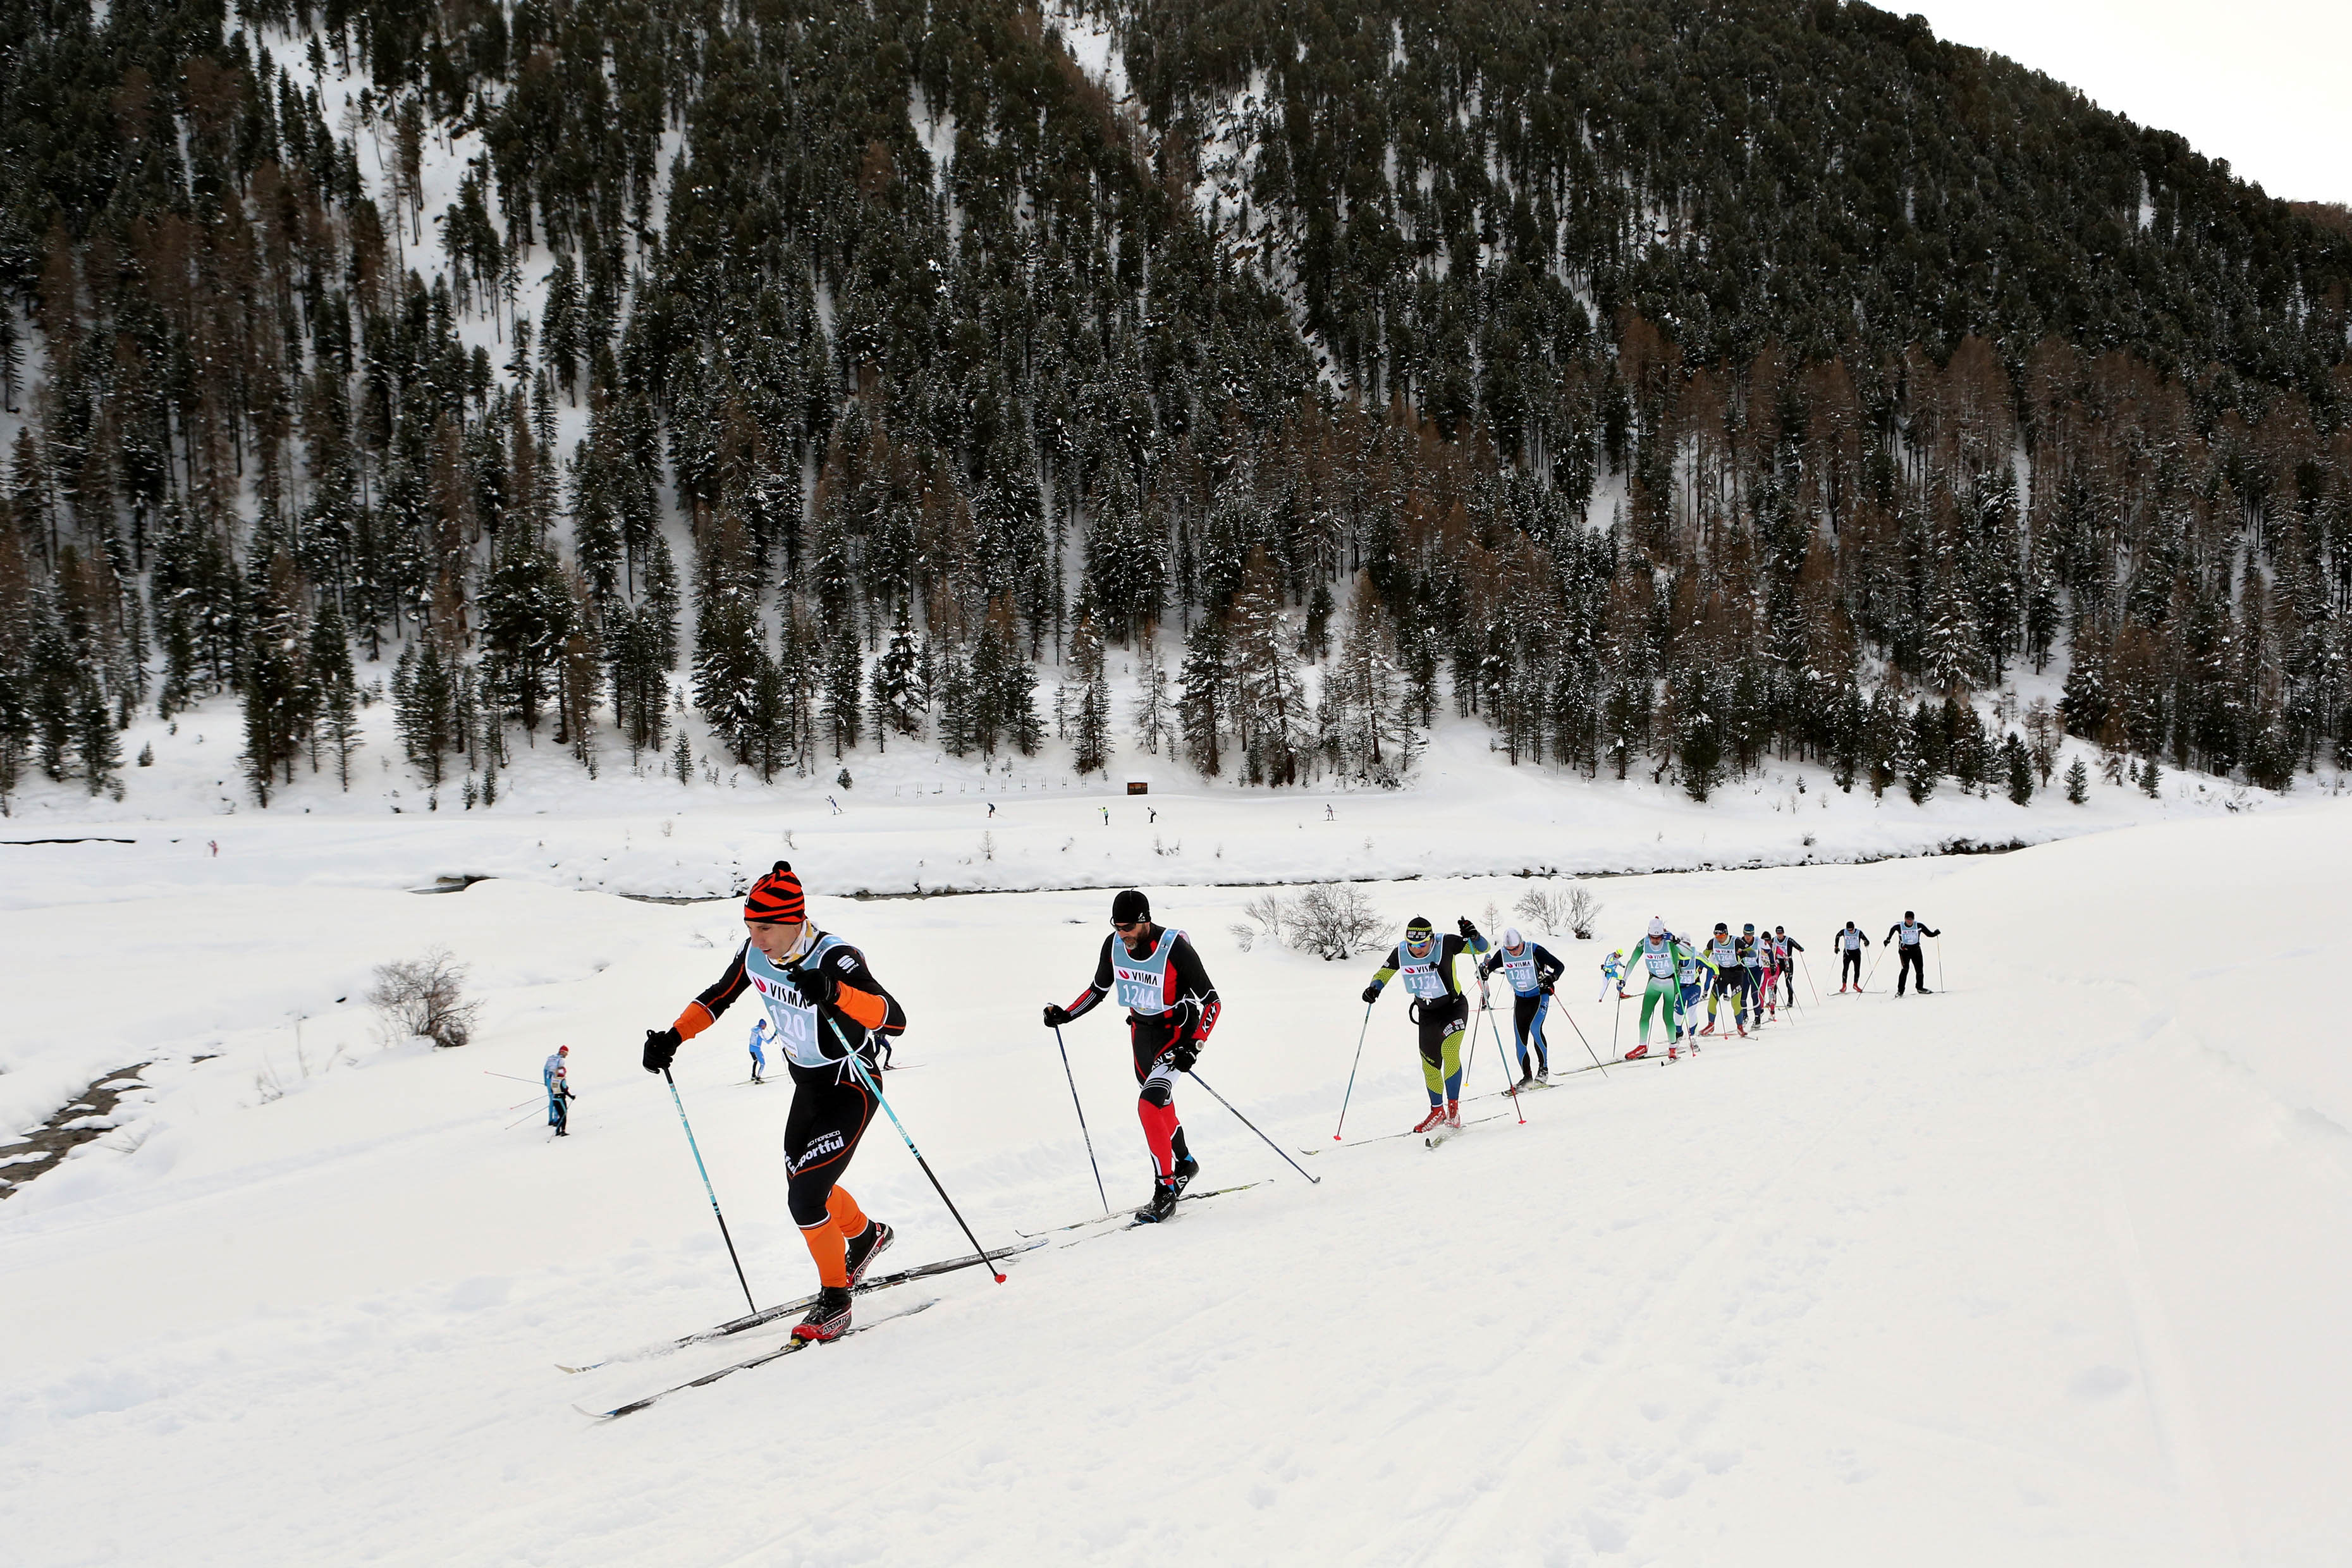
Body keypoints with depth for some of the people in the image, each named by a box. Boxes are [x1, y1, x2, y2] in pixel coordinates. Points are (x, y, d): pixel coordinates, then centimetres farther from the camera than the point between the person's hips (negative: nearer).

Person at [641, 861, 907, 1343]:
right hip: (807, 1086, 8)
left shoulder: (835, 959, -32)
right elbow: (718, 997, 7)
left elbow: (896, 1019, -42)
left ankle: (835, 1300, 7)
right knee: (804, 1184, 22)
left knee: (805, 1199, -14)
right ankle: (865, 1235, 51)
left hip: (851, 1090, -8)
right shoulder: (755, 953, -11)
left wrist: (836, 994, -57)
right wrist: (673, 1037, -5)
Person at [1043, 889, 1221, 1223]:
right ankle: (1184, 1164, 47)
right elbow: (1098, 990, 9)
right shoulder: (1114, 945, -10)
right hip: (1140, 1030, 6)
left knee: (1148, 1107, -20)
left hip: (1177, 1033, -6)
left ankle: (1165, 1191, -10)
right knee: (1160, 1106, 20)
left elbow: (1211, 1001, -19)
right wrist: (1065, 1015, -4)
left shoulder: (1175, 948, -26)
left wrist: (1193, 1048, -28)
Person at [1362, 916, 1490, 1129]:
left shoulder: (1446, 944, -23)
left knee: (1450, 1052, -25)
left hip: (1454, 1007, -4)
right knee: (1430, 1064, 9)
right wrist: (1374, 989, -16)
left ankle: (1453, 1106, -11)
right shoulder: (1400, 952, -13)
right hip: (1427, 1013, 4)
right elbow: (1384, 972, 3)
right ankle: (1437, 1110, 31)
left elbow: (1482, 948, -18)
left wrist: (1474, 937, -40)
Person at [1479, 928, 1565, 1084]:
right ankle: (1527, 1076, 11)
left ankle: (1544, 1067, -10)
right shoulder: (1502, 954, -8)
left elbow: (1560, 966, -13)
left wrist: (1552, 978, -33)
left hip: (1540, 996, -4)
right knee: (1521, 1038, 0)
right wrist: (1483, 971, -22)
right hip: (1520, 999, 4)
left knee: (1535, 1028, -24)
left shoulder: (1535, 951, -19)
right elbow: (1487, 967, 2)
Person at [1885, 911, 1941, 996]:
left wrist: (1936, 933, -20)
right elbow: (1892, 929, 12)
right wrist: (1888, 939, 8)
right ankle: (1900, 990, -10)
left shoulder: (1919, 926, -8)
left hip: (1916, 950, 3)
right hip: (1904, 950, -3)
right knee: (1905, 969, -16)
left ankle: (1920, 988, 28)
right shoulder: (1899, 926, -10)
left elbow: (1929, 934, -3)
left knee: (1920, 970, 8)